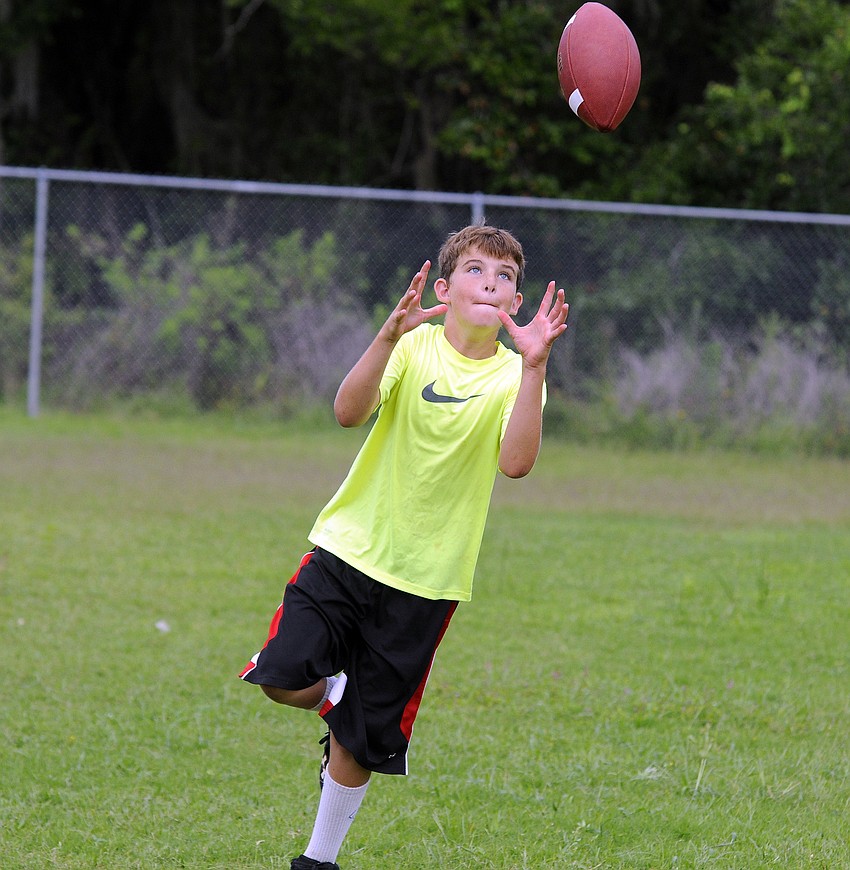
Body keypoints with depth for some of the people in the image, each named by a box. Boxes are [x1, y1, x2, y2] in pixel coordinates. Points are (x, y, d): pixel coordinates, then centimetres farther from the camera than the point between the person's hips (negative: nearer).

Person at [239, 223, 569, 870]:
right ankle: (335, 687, 17)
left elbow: (516, 462, -22)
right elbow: (349, 412, -21)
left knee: (360, 744, 4)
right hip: (350, 548, 0)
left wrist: (533, 366, -32)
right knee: (285, 681, -18)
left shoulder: (513, 375, -3)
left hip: (425, 579, 0)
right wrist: (389, 336, -37)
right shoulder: (415, 348, -3)